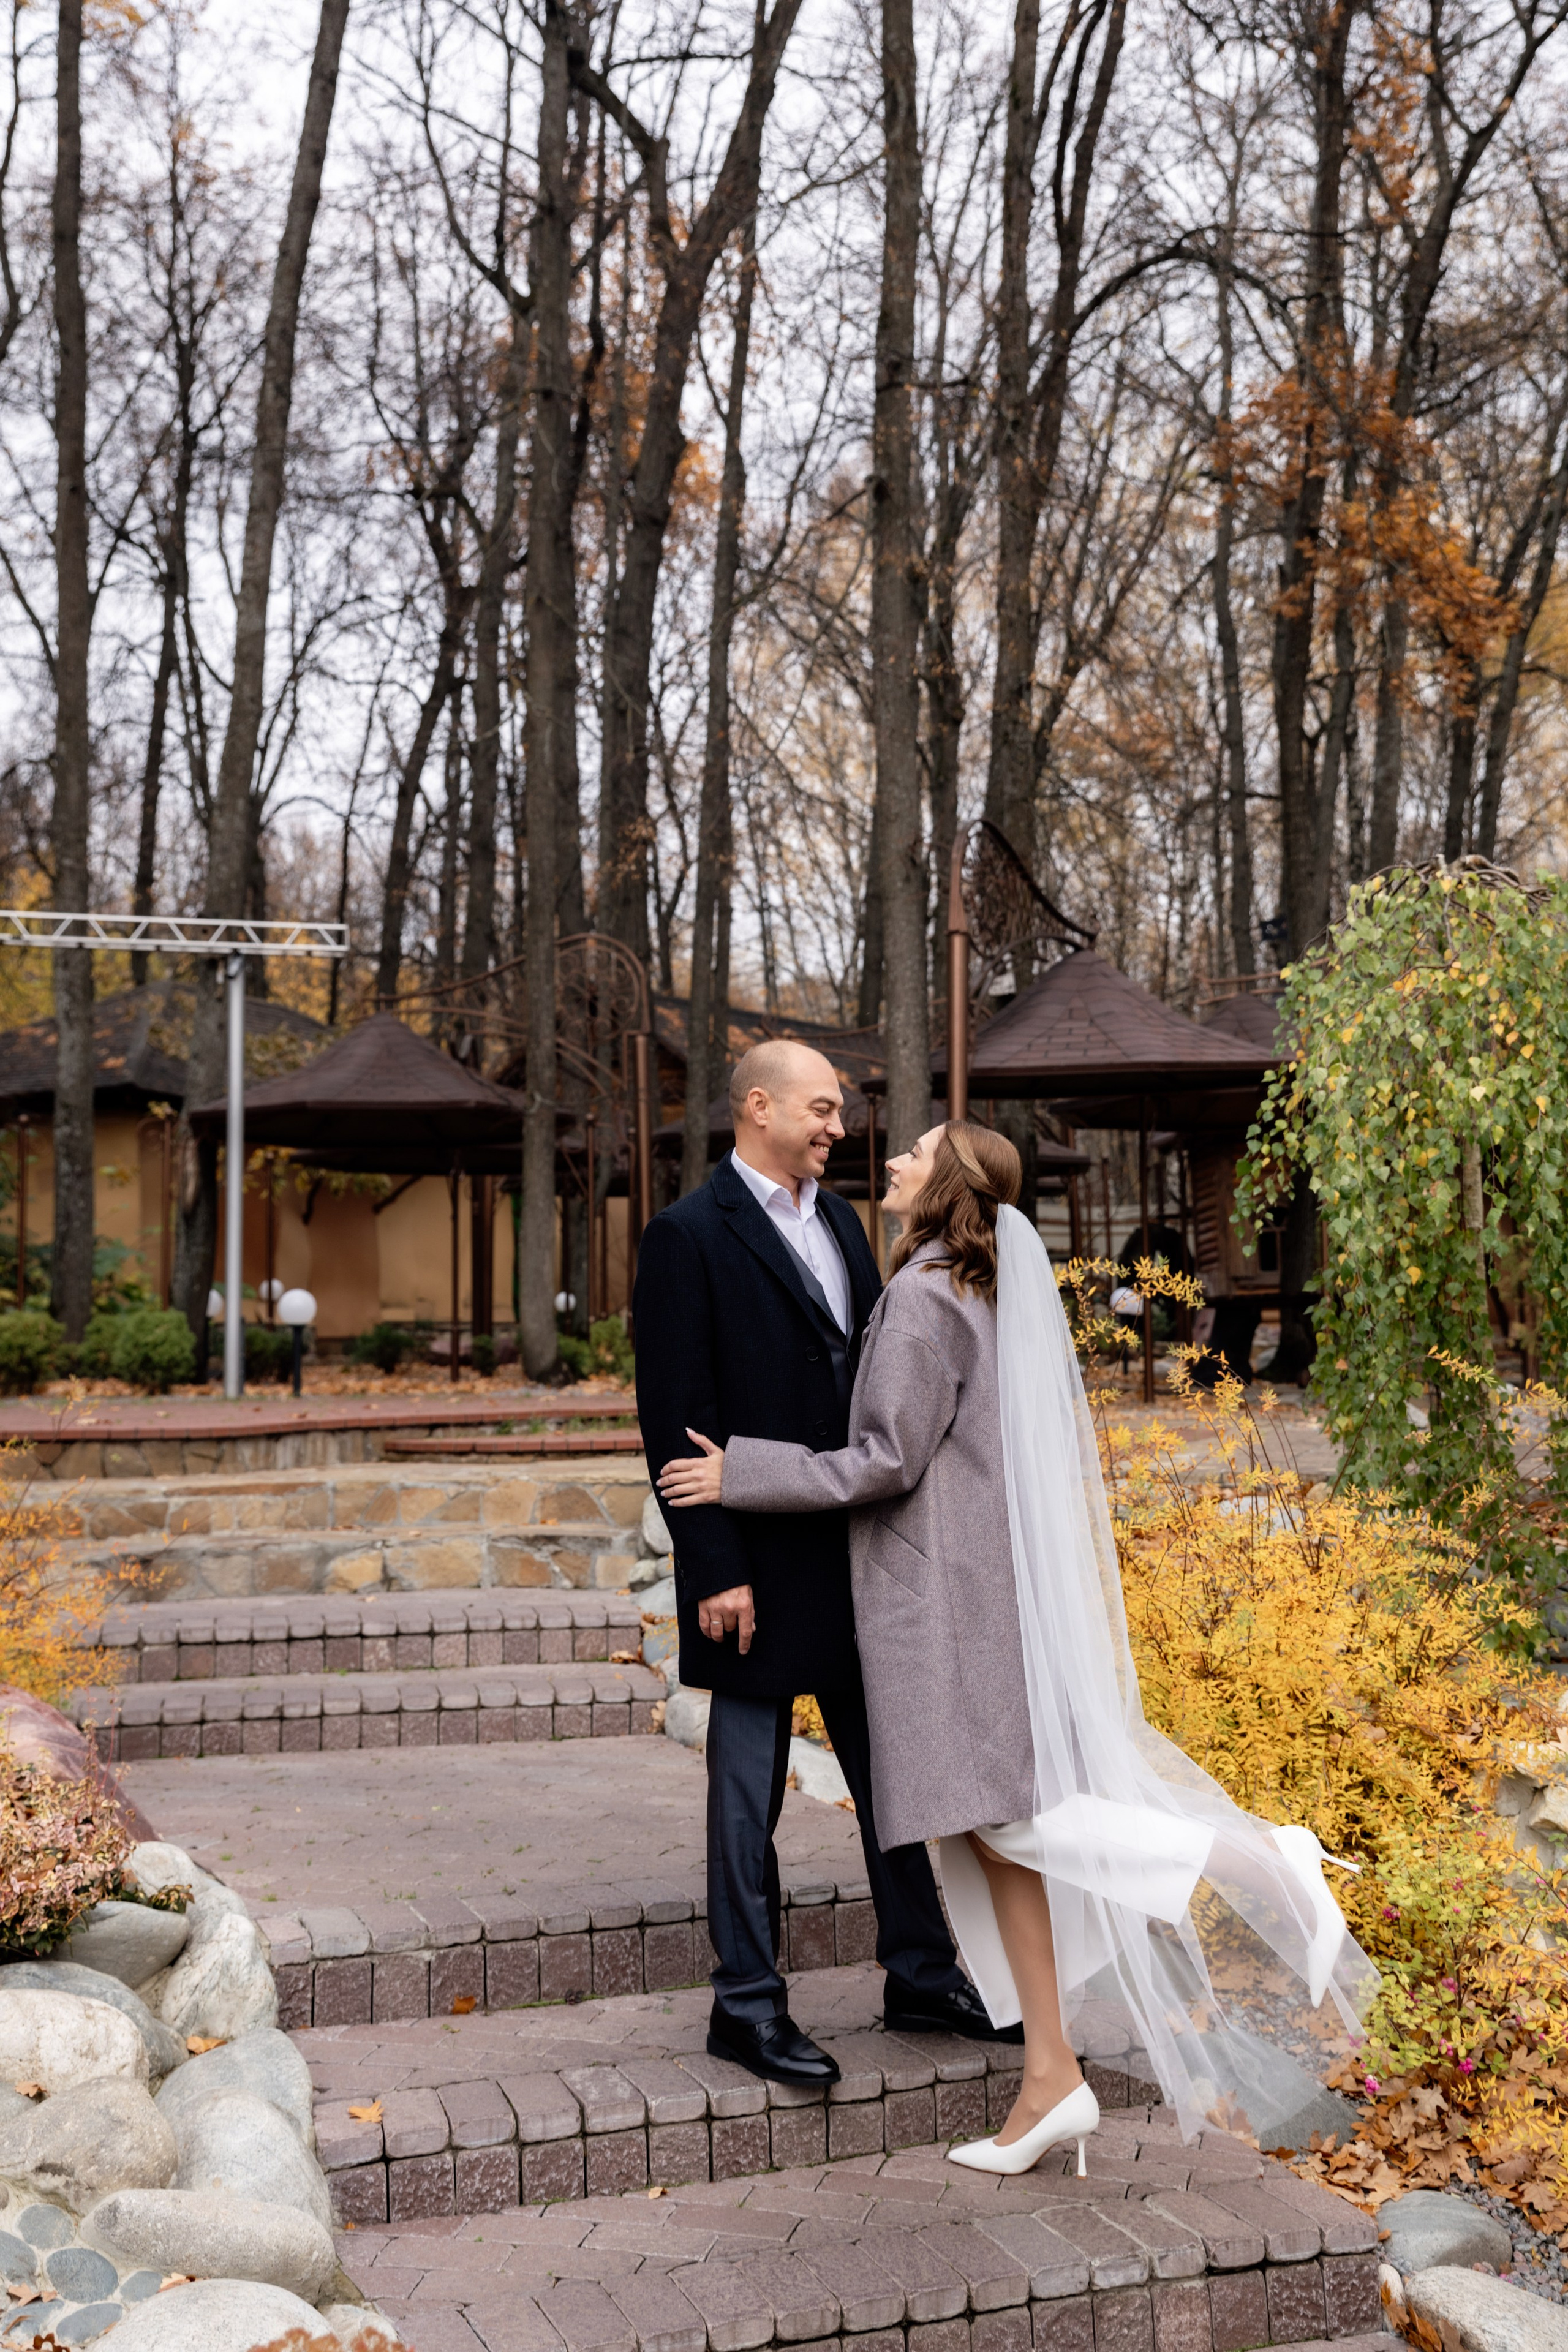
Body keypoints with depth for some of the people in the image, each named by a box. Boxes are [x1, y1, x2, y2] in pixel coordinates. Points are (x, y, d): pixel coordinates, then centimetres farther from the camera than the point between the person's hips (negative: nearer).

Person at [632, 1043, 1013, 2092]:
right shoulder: (691, 1237, -11)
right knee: (750, 1794, 6)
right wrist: (716, 1572, -17)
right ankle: (748, 2005, 19)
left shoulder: (839, 1220, 12)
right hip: (761, 1568, -7)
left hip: (858, 1552, 7)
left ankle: (922, 1977, 29)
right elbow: (677, 1423, -14)